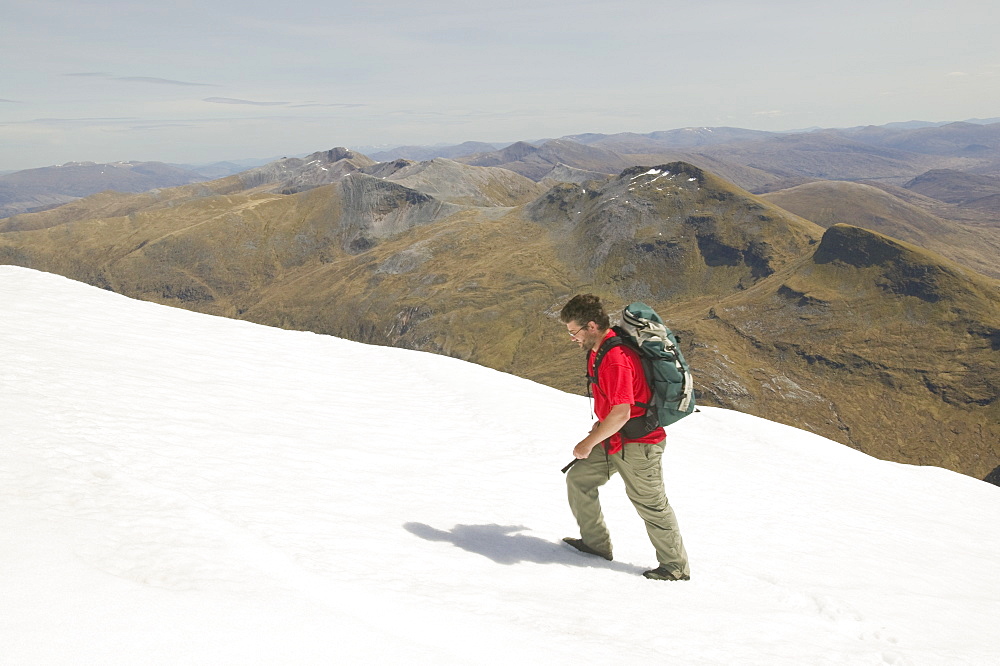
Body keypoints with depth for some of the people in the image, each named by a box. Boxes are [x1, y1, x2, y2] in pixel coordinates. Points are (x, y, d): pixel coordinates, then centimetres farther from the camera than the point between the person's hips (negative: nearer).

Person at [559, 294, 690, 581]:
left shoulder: (616, 360, -28)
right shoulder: (598, 350, 5)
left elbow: (621, 413, -30)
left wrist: (589, 443, -20)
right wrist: (602, 423, 21)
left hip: (636, 444, -10)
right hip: (613, 439, 10)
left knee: (650, 504, 2)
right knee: (578, 478, 12)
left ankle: (676, 567, 20)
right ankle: (596, 543, 26)